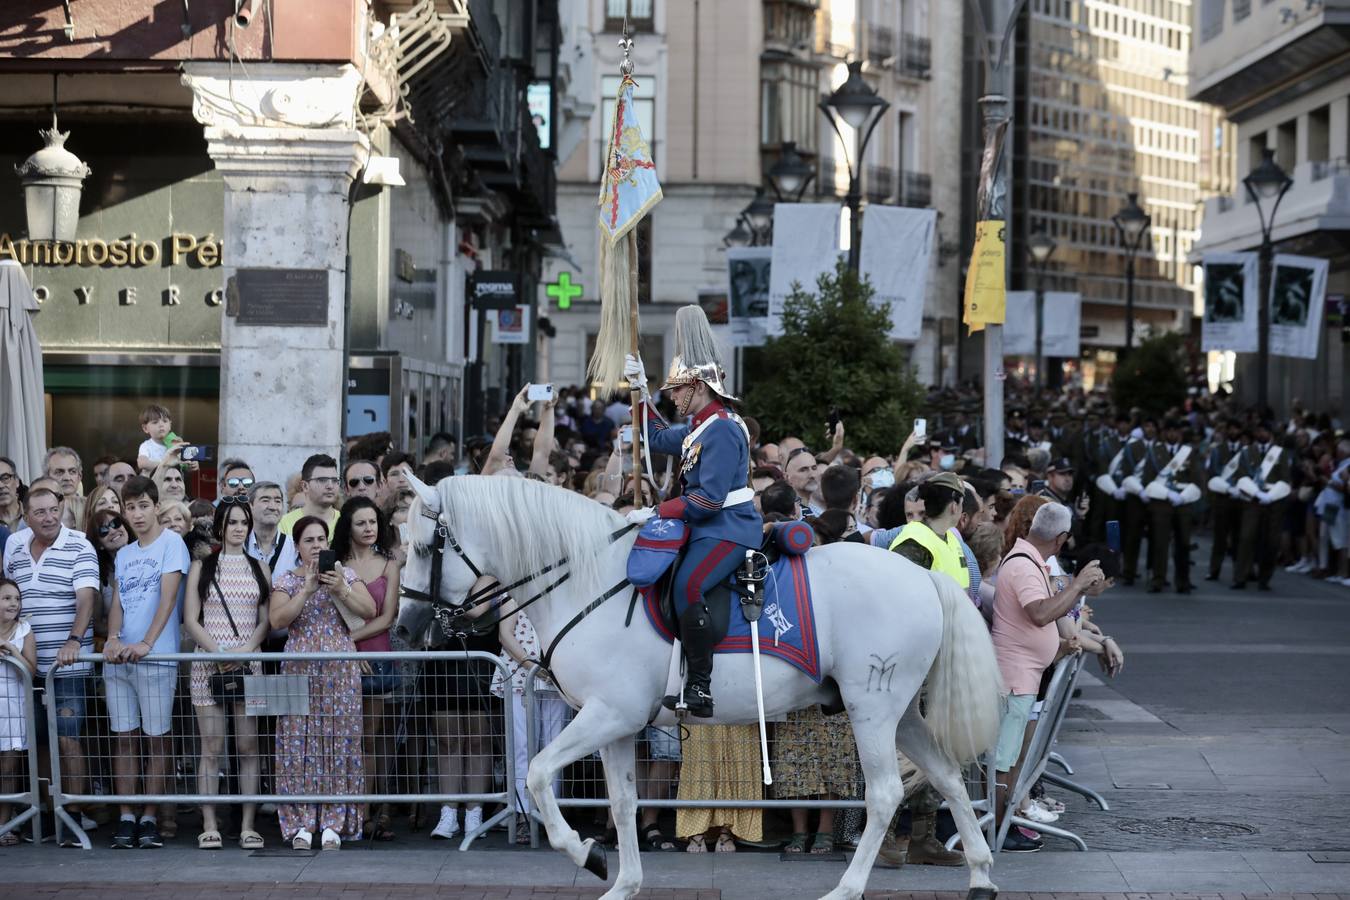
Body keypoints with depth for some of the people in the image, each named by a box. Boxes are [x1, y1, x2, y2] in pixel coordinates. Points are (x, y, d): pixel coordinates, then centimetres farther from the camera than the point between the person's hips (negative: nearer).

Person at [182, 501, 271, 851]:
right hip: (208, 663, -1)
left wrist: (247, 649, -10)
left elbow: (265, 621, 8)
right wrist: (218, 652, -12)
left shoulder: (258, 569, 13)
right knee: (212, 747, -4)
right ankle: (209, 826, -2)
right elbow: (191, 620, 2)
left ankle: (248, 825, 0)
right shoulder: (202, 567, 8)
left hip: (248, 664, 2)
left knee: (248, 746, -2)